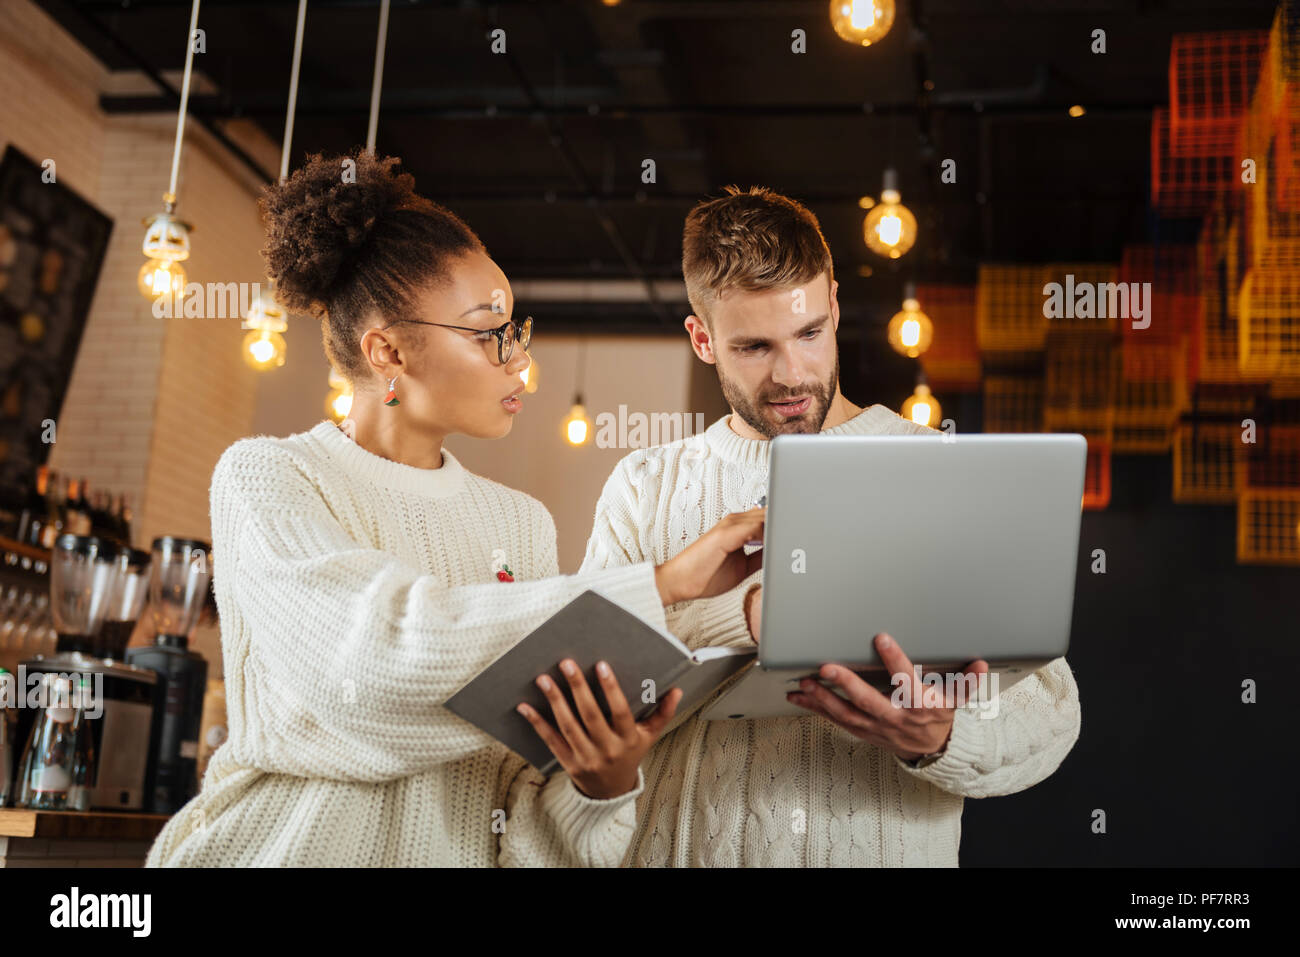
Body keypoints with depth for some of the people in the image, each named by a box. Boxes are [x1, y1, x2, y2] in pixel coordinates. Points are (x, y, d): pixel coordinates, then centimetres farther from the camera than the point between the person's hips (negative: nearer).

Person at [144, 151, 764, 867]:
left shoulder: (521, 523, 8)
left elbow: (531, 780, 5)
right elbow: (388, 648, -21)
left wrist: (606, 780, -17)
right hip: (290, 842, -3)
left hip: (465, 847, 3)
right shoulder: (263, 478, -4)